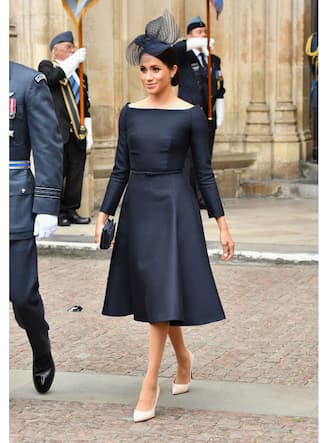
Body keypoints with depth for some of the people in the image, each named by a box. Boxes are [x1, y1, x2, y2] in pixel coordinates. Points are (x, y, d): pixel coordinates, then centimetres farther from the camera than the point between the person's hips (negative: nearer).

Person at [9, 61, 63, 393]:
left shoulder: (28, 82, -1)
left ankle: (42, 355, 29)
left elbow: (48, 147, -4)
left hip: (15, 202, -3)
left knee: (21, 293, 0)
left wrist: (47, 207, -9)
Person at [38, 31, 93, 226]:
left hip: (77, 134, 5)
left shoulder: (80, 76, 20)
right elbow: (54, 77, -21)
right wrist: (75, 59, -18)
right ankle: (57, 212, 5)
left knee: (76, 173, 5)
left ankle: (72, 210, 13)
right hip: (57, 132, -5)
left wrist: (89, 134, 13)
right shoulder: (47, 67, 5)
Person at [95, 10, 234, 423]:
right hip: (137, 204, 4)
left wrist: (222, 224, -4)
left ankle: (149, 385, -4)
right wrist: (103, 214, 2)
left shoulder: (191, 114, -4)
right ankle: (183, 358, 35)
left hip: (174, 205, -4)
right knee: (154, 292, 12)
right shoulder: (129, 112, 5)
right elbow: (121, 168, 8)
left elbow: (204, 171, -2)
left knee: (162, 291, -8)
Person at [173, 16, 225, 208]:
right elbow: (174, 49, -20)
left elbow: (219, 89, 18)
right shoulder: (184, 58, 4)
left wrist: (220, 113, 9)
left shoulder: (214, 59, 18)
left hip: (208, 116, 5)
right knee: (188, 159, -8)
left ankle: (202, 198, 10)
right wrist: (200, 43, -26)